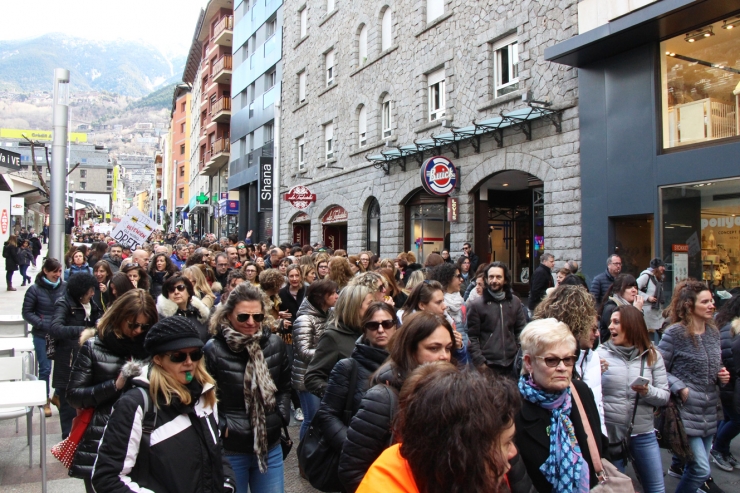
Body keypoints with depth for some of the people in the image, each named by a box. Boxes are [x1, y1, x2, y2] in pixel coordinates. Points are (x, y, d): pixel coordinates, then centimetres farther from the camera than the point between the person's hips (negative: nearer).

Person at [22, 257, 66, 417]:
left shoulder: (65, 287, -2)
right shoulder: (35, 289, -6)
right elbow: (26, 312, -2)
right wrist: (43, 324, -13)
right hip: (42, 335, -2)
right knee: (45, 369, 5)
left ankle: (58, 396, 28)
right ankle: (45, 401, 22)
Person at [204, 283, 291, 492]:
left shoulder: (274, 344, -1)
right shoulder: (213, 349, -13)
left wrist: (282, 416, 0)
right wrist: (222, 426, -13)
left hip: (270, 445, 4)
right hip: (230, 449, -3)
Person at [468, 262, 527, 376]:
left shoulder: (515, 302, 8)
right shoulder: (477, 305, -4)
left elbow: (521, 330, 12)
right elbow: (472, 338, -5)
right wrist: (480, 362, -11)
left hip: (511, 364, 3)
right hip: (488, 365, -3)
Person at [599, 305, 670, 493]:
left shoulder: (652, 356, 0)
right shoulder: (601, 354, -7)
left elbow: (665, 396, -3)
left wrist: (647, 391, -20)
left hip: (644, 434, 2)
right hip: (609, 433, -1)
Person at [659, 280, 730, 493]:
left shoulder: (713, 332, 8)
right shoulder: (675, 333, -14)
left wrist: (722, 375, 1)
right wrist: (680, 389, -22)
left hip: (709, 412, 7)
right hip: (686, 411, -7)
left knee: (696, 467, 17)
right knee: (702, 471, -9)